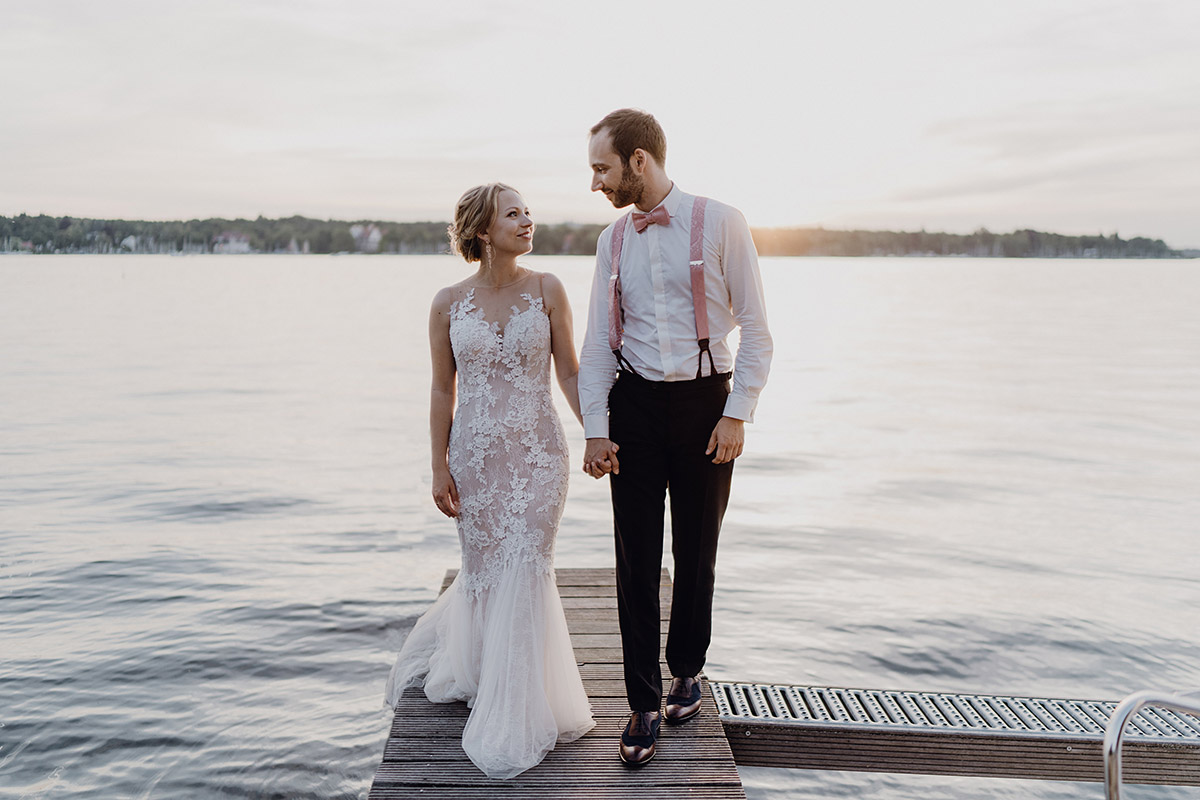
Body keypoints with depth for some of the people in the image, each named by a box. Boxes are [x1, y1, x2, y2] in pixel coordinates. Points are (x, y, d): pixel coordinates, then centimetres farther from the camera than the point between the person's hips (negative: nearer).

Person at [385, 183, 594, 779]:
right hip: (476, 453, 1)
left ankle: (511, 723, 12)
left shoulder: (546, 289, -1)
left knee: (523, 572, -3)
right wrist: (440, 468, 0)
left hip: (538, 451, 0)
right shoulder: (448, 303, 0)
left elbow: (569, 371, 2)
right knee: (485, 568, 10)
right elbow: (442, 390, 3)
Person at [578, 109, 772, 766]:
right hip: (635, 404, 3)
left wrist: (737, 415, -10)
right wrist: (595, 430, 0)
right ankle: (645, 701, 13)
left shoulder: (720, 224, -5)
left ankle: (686, 671, 31)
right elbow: (597, 342, 8)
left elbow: (756, 329, -4)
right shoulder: (612, 241, 7)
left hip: (705, 402, -2)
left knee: (697, 552, 9)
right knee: (636, 556, 1)